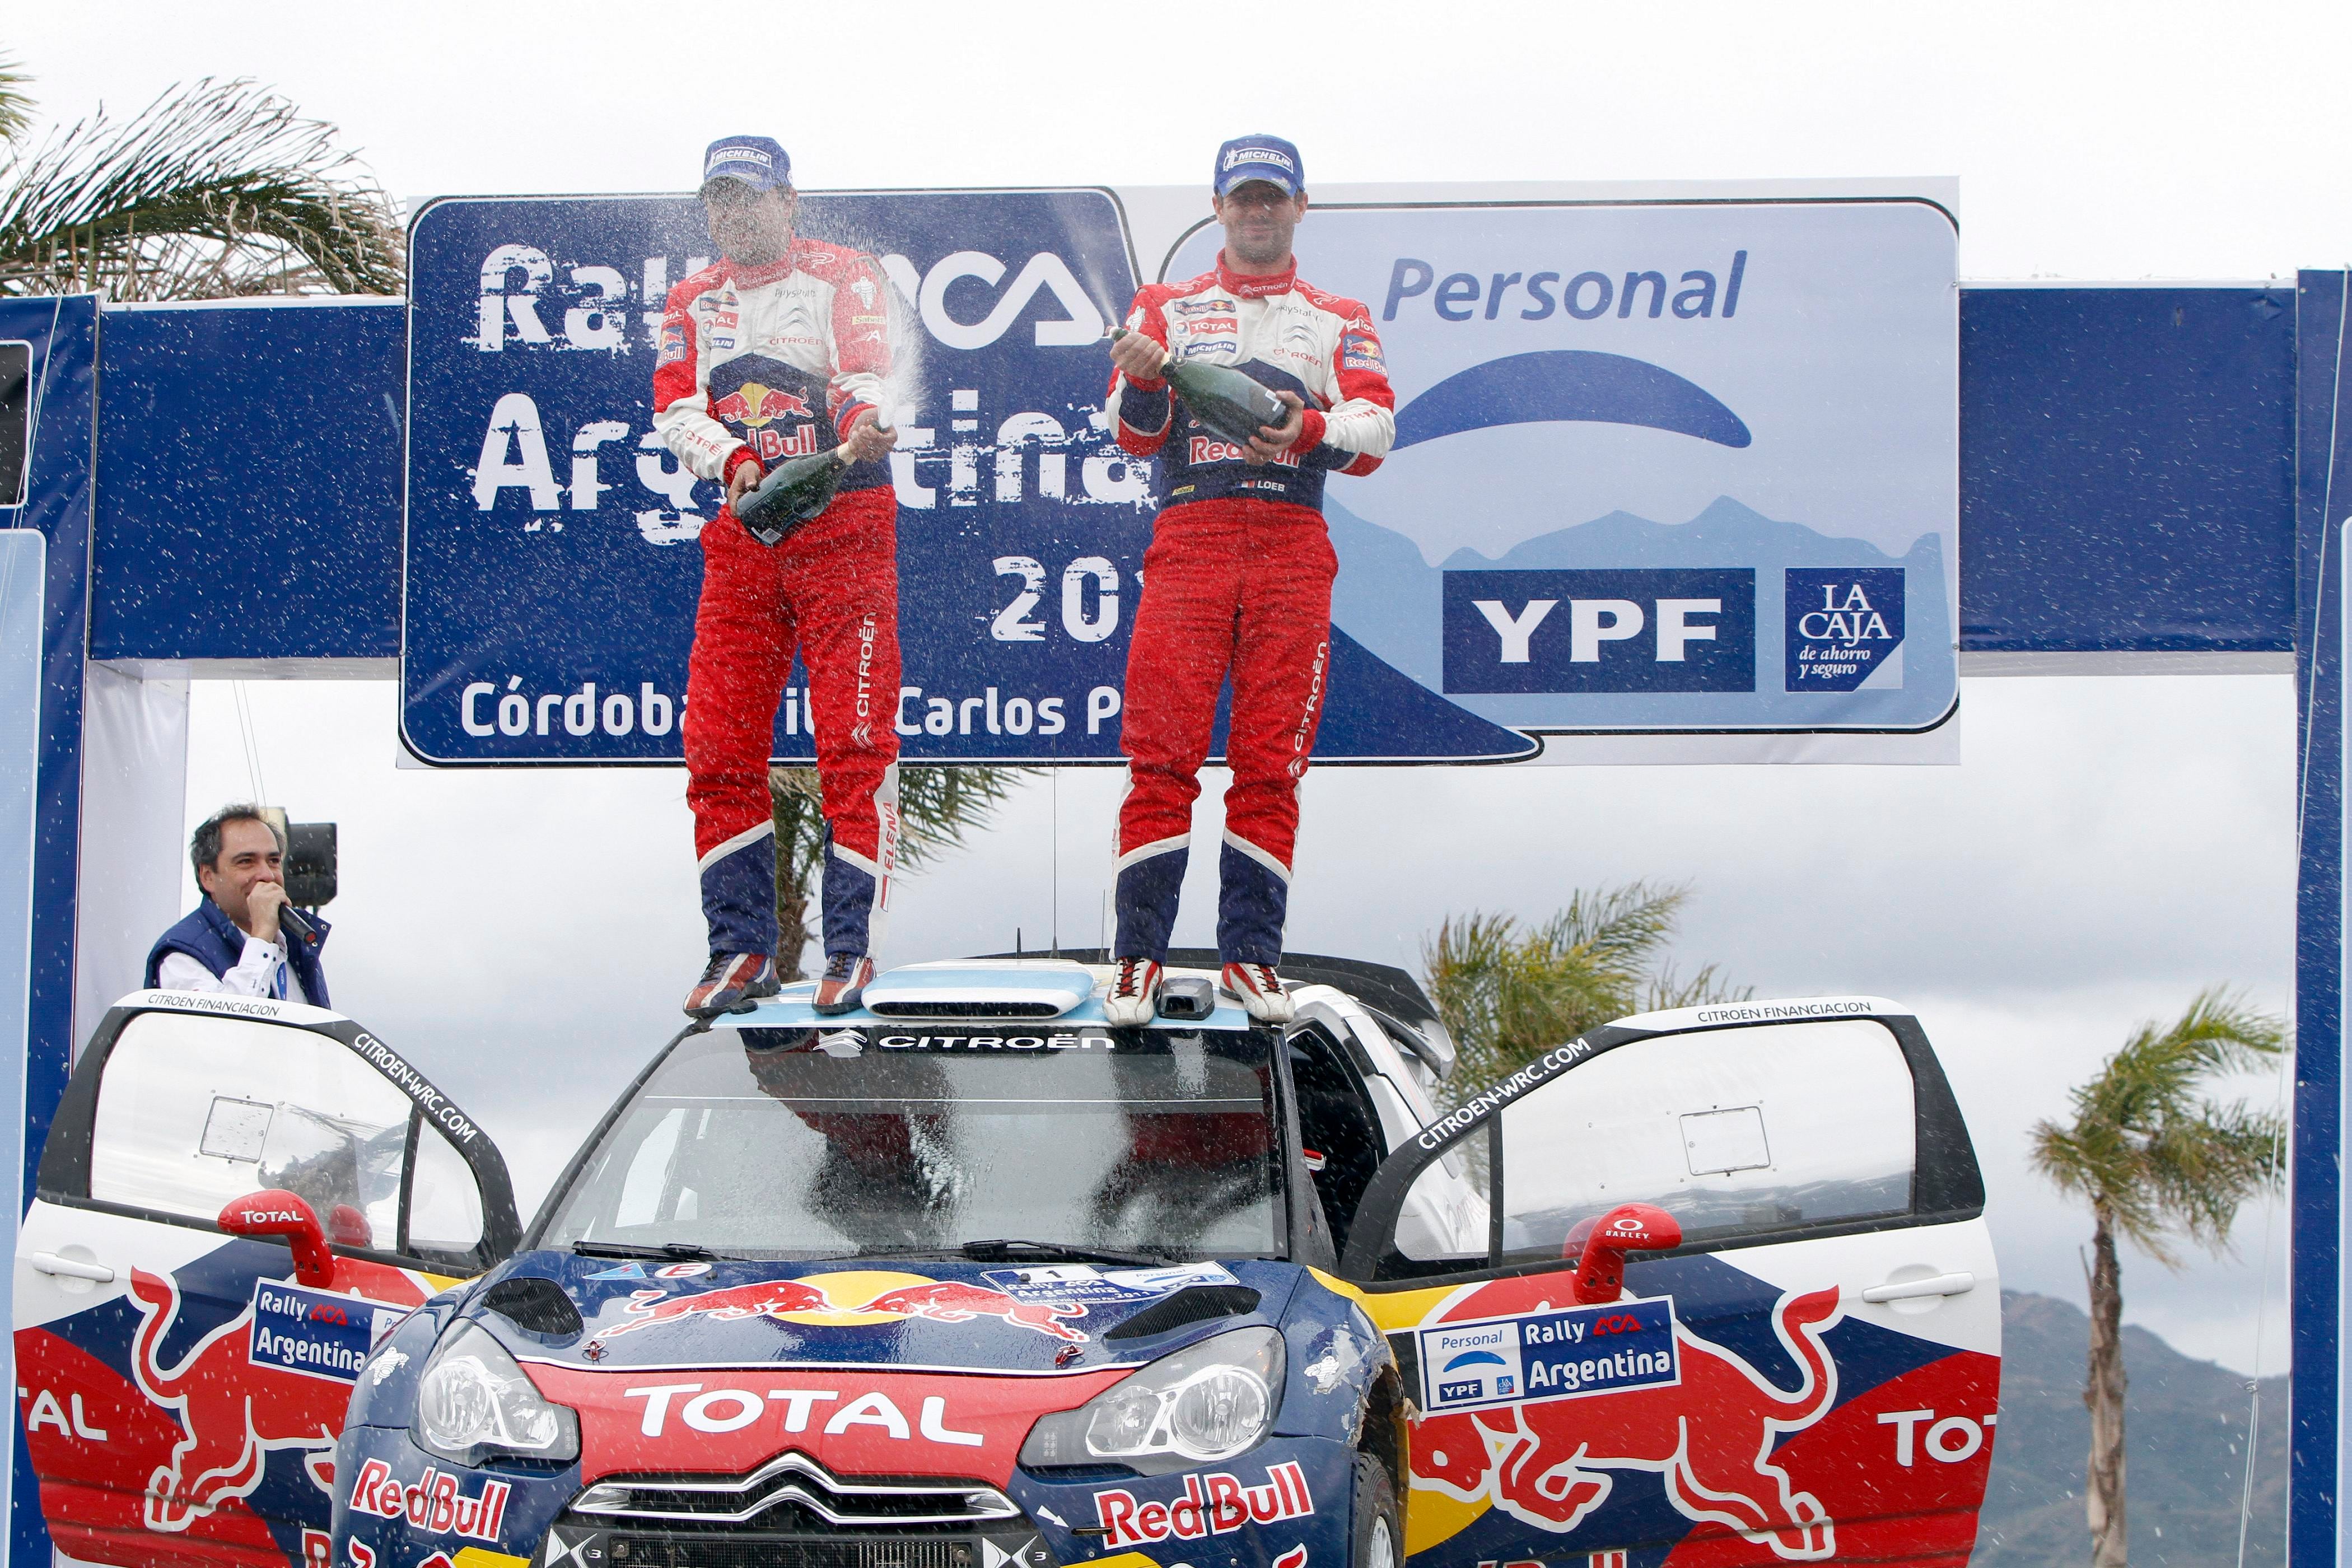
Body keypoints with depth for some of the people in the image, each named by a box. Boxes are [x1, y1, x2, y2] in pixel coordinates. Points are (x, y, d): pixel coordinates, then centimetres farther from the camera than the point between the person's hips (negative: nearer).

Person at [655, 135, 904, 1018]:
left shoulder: (843, 278, 3)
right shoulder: (692, 304, 17)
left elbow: (869, 379, -11)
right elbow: (675, 410, 5)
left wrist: (866, 425, -35)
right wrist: (734, 461, -15)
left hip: (844, 530, -4)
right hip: (741, 538, 5)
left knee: (853, 742, -8)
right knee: (719, 747, 0)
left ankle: (851, 946, -4)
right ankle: (742, 948, 8)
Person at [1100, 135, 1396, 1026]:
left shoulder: (1337, 322, 18)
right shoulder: (1168, 308, 18)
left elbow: (1375, 432, 4)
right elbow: (1134, 434, 6)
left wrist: (1311, 432, -17)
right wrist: (1142, 384, -16)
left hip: (1292, 549, 1)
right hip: (1188, 538, -1)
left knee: (1271, 766, -2)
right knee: (1162, 754, -10)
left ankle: (1250, 953, 4)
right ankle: (1140, 957, -7)